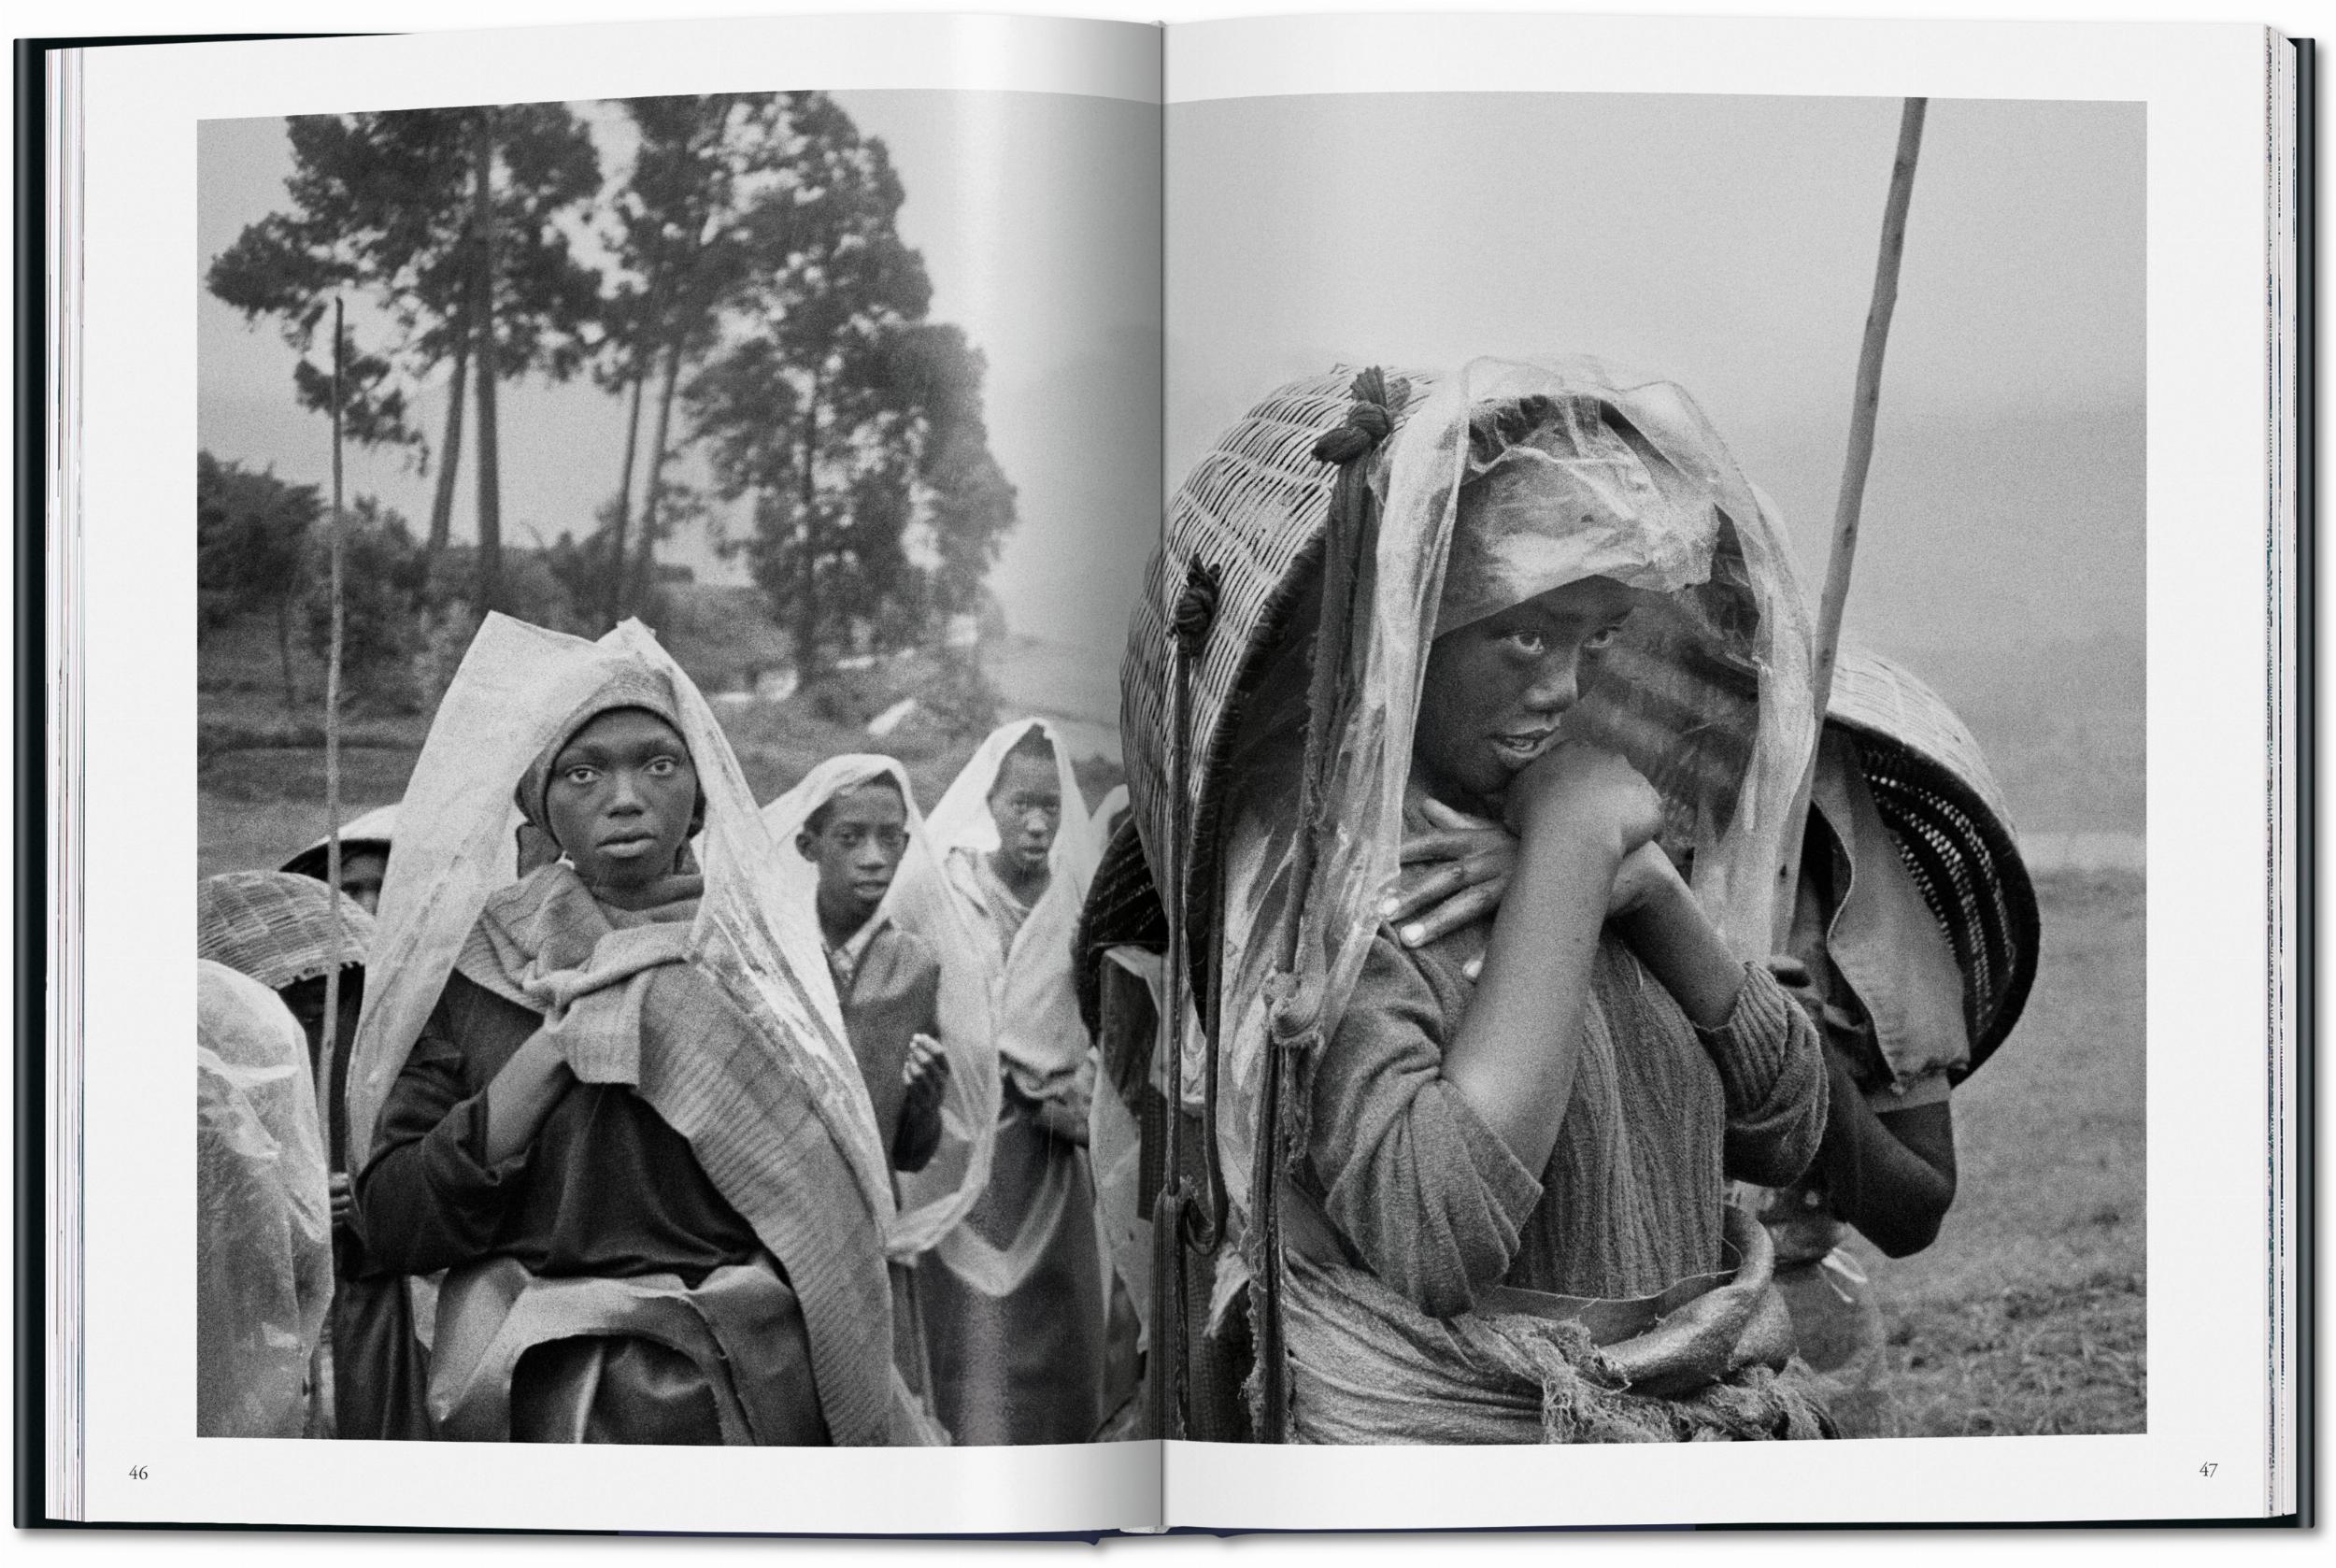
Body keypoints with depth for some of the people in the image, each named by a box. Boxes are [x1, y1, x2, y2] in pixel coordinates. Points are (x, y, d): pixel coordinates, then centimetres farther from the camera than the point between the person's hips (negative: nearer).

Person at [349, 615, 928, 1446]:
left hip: (759, 1401, 1)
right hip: (541, 1402, -1)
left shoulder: (766, 955, 4)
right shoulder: (472, 970, 2)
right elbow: (391, 1223, -7)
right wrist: (557, 1047, -11)